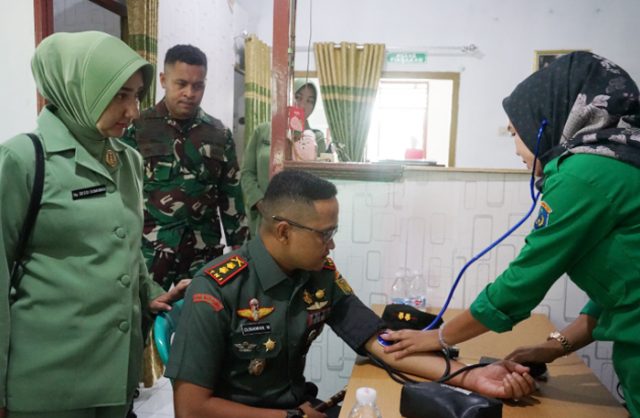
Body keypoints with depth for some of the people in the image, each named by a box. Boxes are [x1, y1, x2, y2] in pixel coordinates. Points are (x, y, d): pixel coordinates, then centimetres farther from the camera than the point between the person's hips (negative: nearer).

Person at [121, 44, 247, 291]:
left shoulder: (219, 134, 6)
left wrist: (239, 246, 9)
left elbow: (231, 195, 10)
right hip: (149, 251, -2)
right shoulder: (137, 129, -2)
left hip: (204, 252, 3)